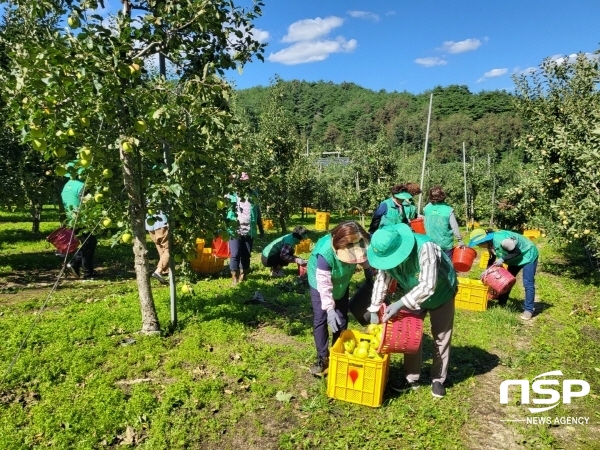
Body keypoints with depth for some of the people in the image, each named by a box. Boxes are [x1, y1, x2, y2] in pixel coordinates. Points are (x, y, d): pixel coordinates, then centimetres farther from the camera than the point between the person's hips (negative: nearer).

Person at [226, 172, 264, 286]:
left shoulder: (253, 194, 7)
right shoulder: (231, 194, -1)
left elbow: (258, 212, 14)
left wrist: (261, 229, 17)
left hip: (249, 231, 3)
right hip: (235, 230, -3)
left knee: (246, 254, 12)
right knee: (235, 254, -3)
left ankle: (243, 274, 29)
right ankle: (235, 277, 7)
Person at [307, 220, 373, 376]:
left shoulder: (356, 244, -29)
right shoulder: (325, 253, -43)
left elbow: (363, 256, -2)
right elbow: (324, 284, -37)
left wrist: (368, 270, 7)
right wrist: (329, 309, -40)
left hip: (341, 283, 4)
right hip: (320, 282, -4)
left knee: (342, 319, 5)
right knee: (320, 319, -9)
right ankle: (323, 358, 3)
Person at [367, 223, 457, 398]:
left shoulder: (425, 248, -43)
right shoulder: (388, 253, -24)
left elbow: (428, 286, -44)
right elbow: (381, 281, -12)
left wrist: (400, 304, -43)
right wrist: (374, 310, -15)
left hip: (441, 293, -4)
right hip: (413, 295, 5)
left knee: (441, 337, 5)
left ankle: (438, 380, 22)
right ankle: (411, 378, 19)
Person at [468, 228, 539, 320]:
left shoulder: (501, 240, -39)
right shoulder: (490, 243, -11)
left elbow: (517, 252, -28)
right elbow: (492, 258, 6)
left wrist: (502, 259, -31)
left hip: (528, 255, -9)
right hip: (515, 259, 9)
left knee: (528, 283, -11)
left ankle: (528, 310, -3)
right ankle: (501, 304, 21)